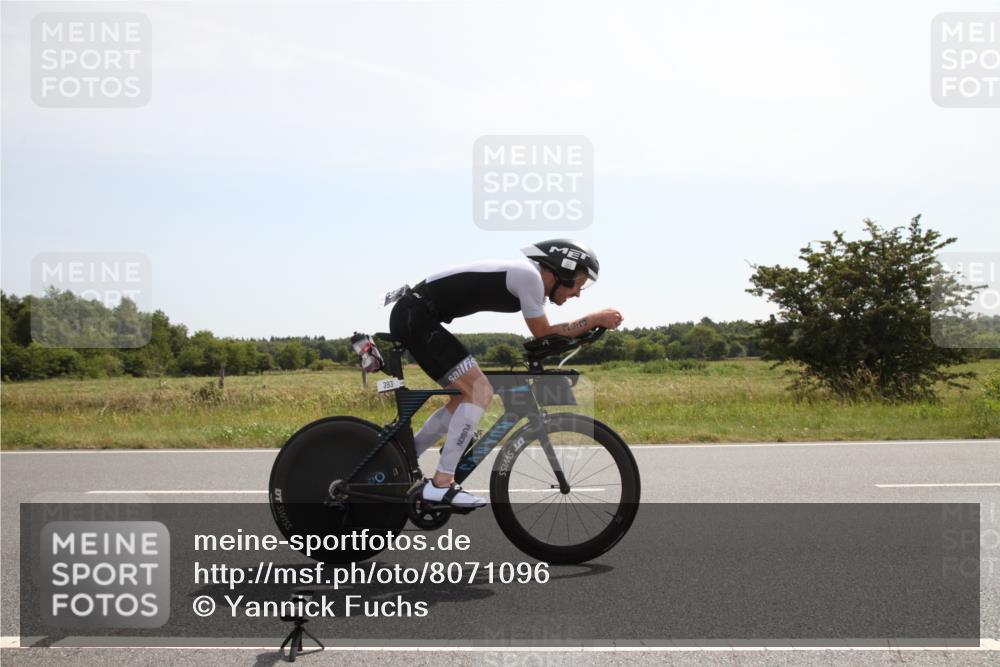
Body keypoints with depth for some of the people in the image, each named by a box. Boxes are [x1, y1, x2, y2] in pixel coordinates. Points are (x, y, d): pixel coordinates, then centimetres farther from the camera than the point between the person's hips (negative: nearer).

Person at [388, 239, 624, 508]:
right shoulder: (529, 275, -13)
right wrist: (595, 318, -4)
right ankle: (441, 483, -11)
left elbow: (543, 334, 19)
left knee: (467, 397, 14)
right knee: (480, 392, -12)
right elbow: (543, 334, -8)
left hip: (412, 317, 10)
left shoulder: (527, 276, 16)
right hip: (416, 316, -10)